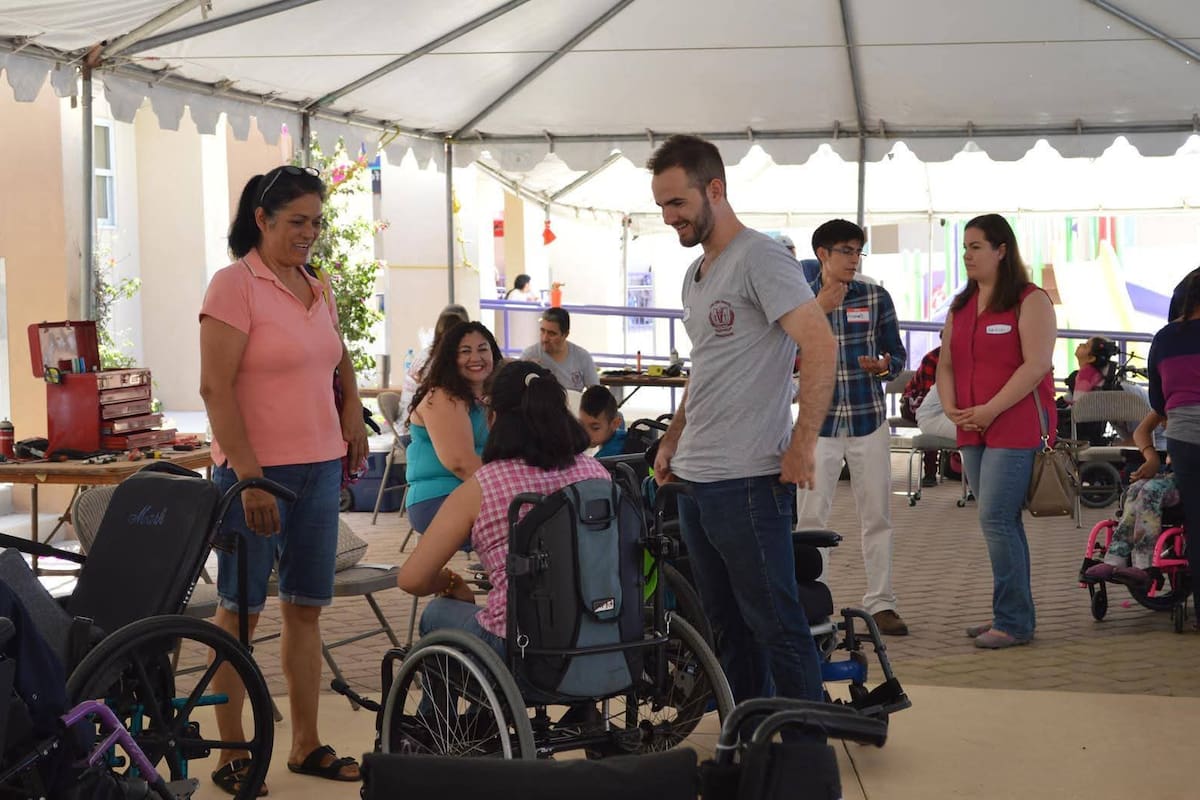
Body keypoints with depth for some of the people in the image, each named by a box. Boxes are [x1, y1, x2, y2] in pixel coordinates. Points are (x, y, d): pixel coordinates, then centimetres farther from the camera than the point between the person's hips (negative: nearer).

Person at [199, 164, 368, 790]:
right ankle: (231, 756, 10)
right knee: (240, 612, 1)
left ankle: (306, 746, 20)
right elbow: (216, 388, -15)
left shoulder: (317, 290, 12)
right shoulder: (234, 285, -9)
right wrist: (250, 478, -20)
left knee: (306, 608, 11)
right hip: (257, 471, -7)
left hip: (320, 468, 7)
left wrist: (353, 418, 16)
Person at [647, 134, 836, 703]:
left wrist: (802, 445, -22)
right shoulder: (696, 273, 18)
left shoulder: (759, 258, -11)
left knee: (775, 625, -5)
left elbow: (820, 344, -20)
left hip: (747, 480, -9)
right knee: (727, 627, 14)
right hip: (693, 479, 9)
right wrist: (672, 441, 21)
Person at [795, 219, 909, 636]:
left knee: (877, 515, 5)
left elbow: (898, 353, 8)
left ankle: (881, 603, 13)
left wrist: (884, 366, -14)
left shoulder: (876, 297, 4)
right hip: (819, 419, -1)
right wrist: (818, 311, -19)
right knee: (811, 517, 0)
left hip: (869, 418, 1)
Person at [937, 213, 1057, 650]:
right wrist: (950, 407, -2)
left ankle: (1013, 621, -5)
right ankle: (1011, 615, 19)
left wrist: (990, 410, -17)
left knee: (996, 519, -12)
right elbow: (946, 364, 16)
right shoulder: (961, 306, 17)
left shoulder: (1031, 301, -5)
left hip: (1016, 427, -7)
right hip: (973, 430, 7)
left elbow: (1036, 366, -15)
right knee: (1003, 522, 12)